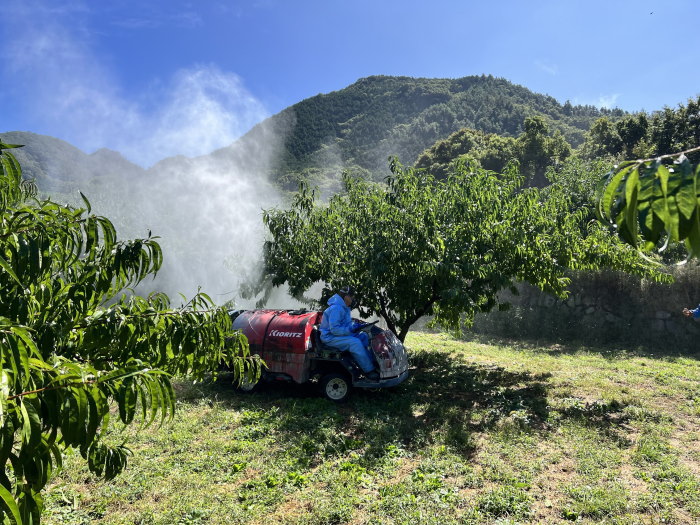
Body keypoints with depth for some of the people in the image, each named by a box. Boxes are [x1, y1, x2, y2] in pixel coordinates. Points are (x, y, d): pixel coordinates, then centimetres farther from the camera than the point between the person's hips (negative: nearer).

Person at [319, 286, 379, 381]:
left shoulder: (344, 307, 11)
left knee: (364, 336, 4)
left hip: (342, 334, 11)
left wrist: (355, 326, 3)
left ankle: (373, 362, 2)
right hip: (331, 338, -11)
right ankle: (369, 371, -22)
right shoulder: (336, 308, -22)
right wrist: (350, 329, -29)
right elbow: (334, 329, -27)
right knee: (355, 343, -28)